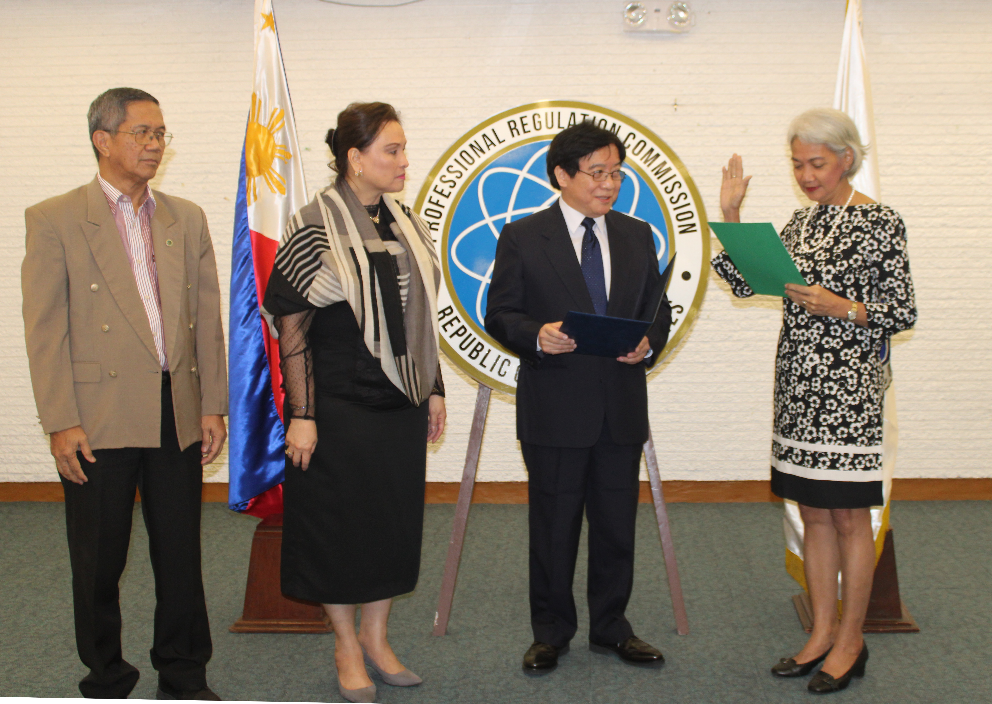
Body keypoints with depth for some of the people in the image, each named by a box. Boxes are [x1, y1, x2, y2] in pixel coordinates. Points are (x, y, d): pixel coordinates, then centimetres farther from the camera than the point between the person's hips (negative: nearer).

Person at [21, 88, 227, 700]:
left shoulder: (187, 219, 11)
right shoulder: (54, 220, -2)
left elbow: (207, 320, 10)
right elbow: (45, 331, -6)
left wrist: (213, 406, 5)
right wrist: (61, 423, -11)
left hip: (178, 417, 4)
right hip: (100, 419, -3)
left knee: (182, 555, 11)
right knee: (99, 561, 9)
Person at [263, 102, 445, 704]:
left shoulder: (406, 223, 8)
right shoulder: (316, 227, -12)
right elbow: (292, 327, -13)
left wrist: (434, 389, 13)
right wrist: (301, 415, -15)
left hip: (401, 403, 6)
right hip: (339, 405, -6)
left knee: (396, 519, 13)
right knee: (341, 523, 6)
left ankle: (376, 636, 30)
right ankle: (347, 645, 24)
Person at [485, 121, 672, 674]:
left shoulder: (638, 236, 11)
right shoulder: (523, 238, -2)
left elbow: (658, 309, 13)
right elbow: (500, 315, -2)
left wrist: (649, 344, -8)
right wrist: (537, 336, -22)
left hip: (622, 408, 4)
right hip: (555, 409, -3)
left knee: (618, 525, 12)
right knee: (554, 526, 7)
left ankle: (612, 628, 28)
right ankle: (551, 632, 23)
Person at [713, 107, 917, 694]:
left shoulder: (879, 223, -7)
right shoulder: (801, 223, 13)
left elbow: (904, 313, -7)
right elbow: (743, 281, 10)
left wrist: (839, 306, -21)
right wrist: (730, 215, 2)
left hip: (849, 387, -6)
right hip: (798, 384, 7)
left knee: (849, 517, 2)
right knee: (814, 513, 12)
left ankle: (851, 641, 15)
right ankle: (823, 634, 23)